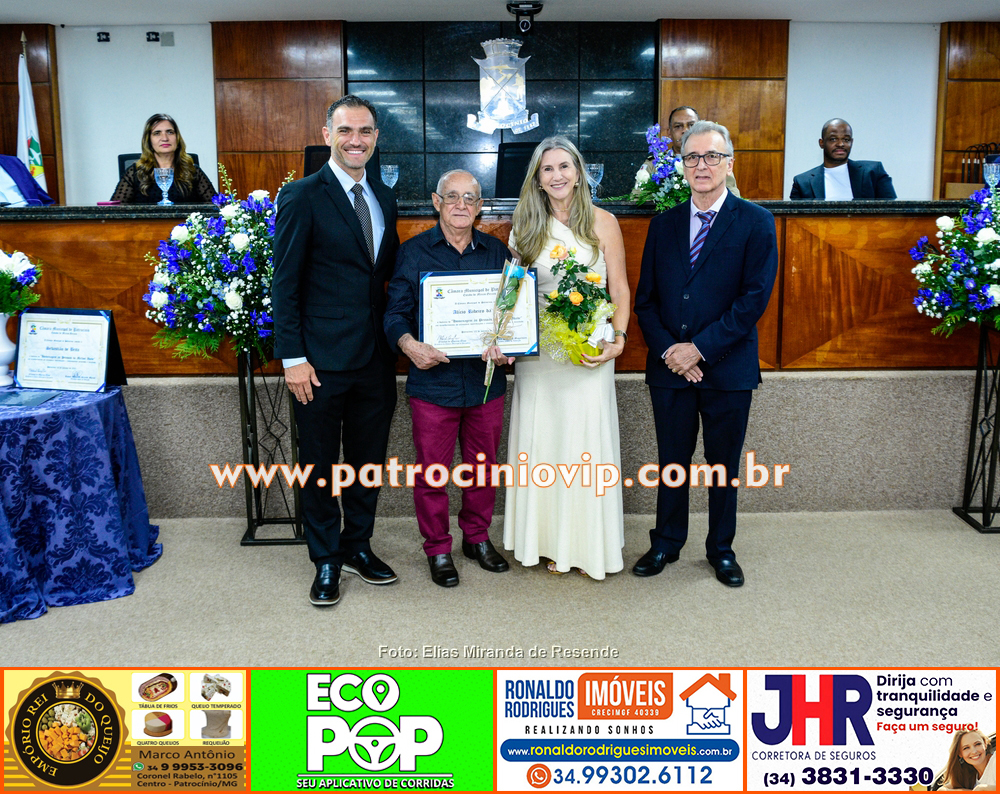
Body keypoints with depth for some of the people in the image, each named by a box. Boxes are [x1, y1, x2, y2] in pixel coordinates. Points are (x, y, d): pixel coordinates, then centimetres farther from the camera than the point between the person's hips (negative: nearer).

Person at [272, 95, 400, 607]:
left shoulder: (384, 198, 11)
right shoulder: (302, 197, -8)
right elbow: (285, 285, -9)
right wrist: (293, 358, -14)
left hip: (376, 358, 6)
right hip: (322, 361, -5)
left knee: (369, 459, 15)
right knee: (320, 464, 8)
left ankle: (358, 546, 33)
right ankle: (326, 561, 22)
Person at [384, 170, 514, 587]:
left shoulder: (497, 251, 8)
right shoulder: (413, 252, 2)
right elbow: (396, 311, -1)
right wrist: (409, 344, -21)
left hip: (486, 380, 3)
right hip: (433, 380, -2)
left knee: (484, 465, 14)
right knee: (432, 470, 5)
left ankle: (478, 537, 33)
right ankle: (438, 549, 22)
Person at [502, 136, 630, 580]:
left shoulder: (602, 223, 2)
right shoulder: (526, 228, 8)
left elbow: (620, 289, 1)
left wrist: (618, 338, -12)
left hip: (591, 350, -2)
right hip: (538, 352, 2)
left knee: (587, 440, 1)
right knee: (544, 441, 5)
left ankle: (592, 545, 15)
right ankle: (554, 543, 17)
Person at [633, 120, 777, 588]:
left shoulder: (755, 222, -3)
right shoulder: (663, 224, 8)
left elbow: (755, 297, -11)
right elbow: (645, 298, 7)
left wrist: (700, 348, -15)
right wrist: (667, 348, -9)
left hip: (728, 367, -2)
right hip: (669, 367, 3)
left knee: (724, 463, 10)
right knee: (672, 460, 12)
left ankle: (722, 549, 27)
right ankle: (666, 543, 28)